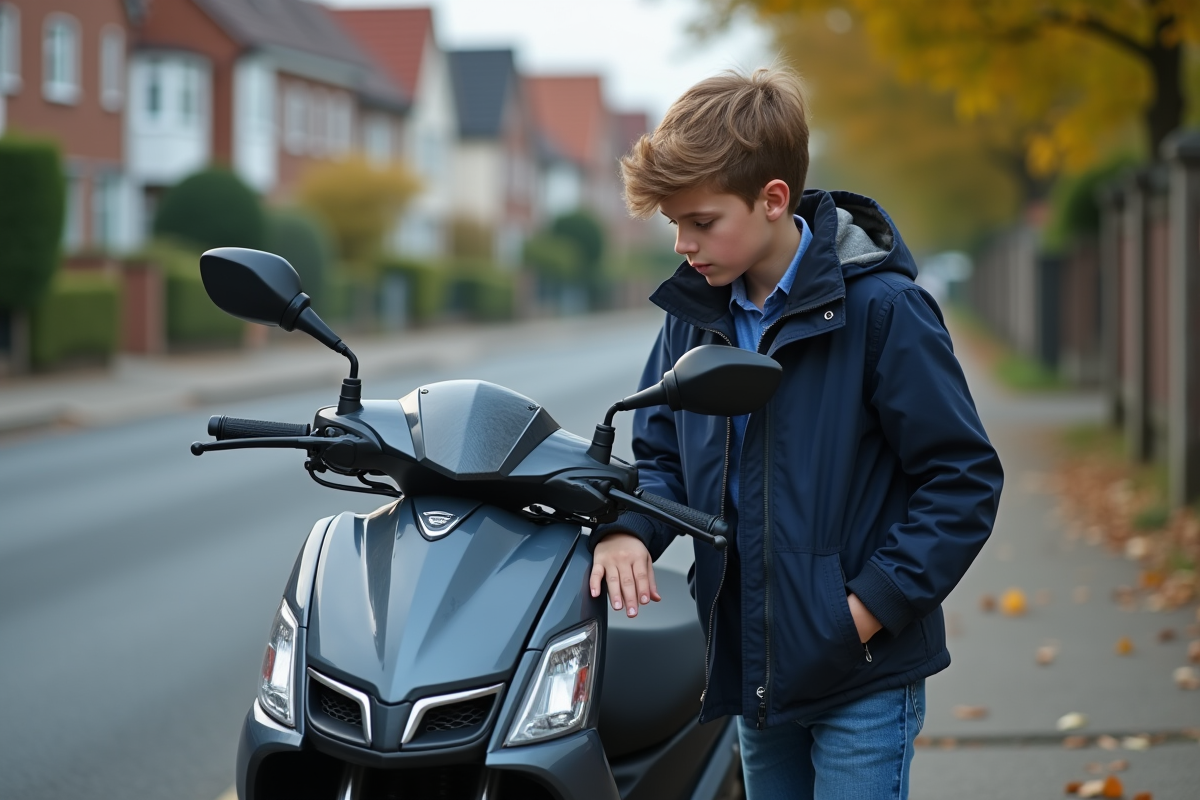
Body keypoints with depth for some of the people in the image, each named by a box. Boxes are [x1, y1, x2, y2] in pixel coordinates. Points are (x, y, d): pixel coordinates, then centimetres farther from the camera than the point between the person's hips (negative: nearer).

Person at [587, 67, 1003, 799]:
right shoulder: (695, 315, 6)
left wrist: (873, 604, -17)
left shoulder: (881, 307, -14)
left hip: (861, 672, -6)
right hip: (753, 668, 6)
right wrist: (628, 530, -7)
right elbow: (662, 451, 15)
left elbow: (964, 479, -13)